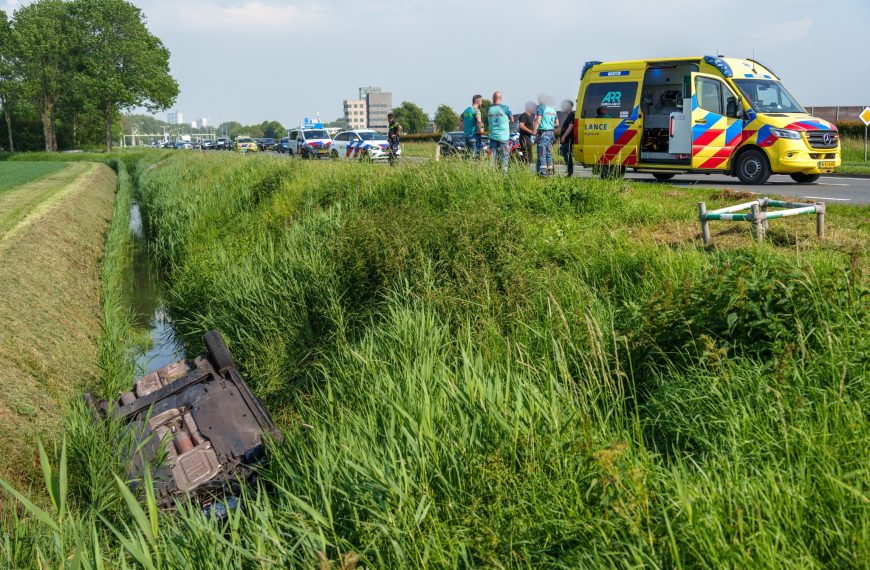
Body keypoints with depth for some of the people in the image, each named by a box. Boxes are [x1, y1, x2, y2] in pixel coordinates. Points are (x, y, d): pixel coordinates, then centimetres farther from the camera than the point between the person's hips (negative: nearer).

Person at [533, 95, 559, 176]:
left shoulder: (541, 107, -5)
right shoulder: (553, 109, 17)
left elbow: (538, 121, -15)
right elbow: (557, 123, 19)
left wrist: (534, 130, -11)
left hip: (543, 133, -7)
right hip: (551, 132, 7)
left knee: (542, 153, -8)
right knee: (549, 152, 13)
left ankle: (542, 171, -13)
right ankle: (549, 170, 14)